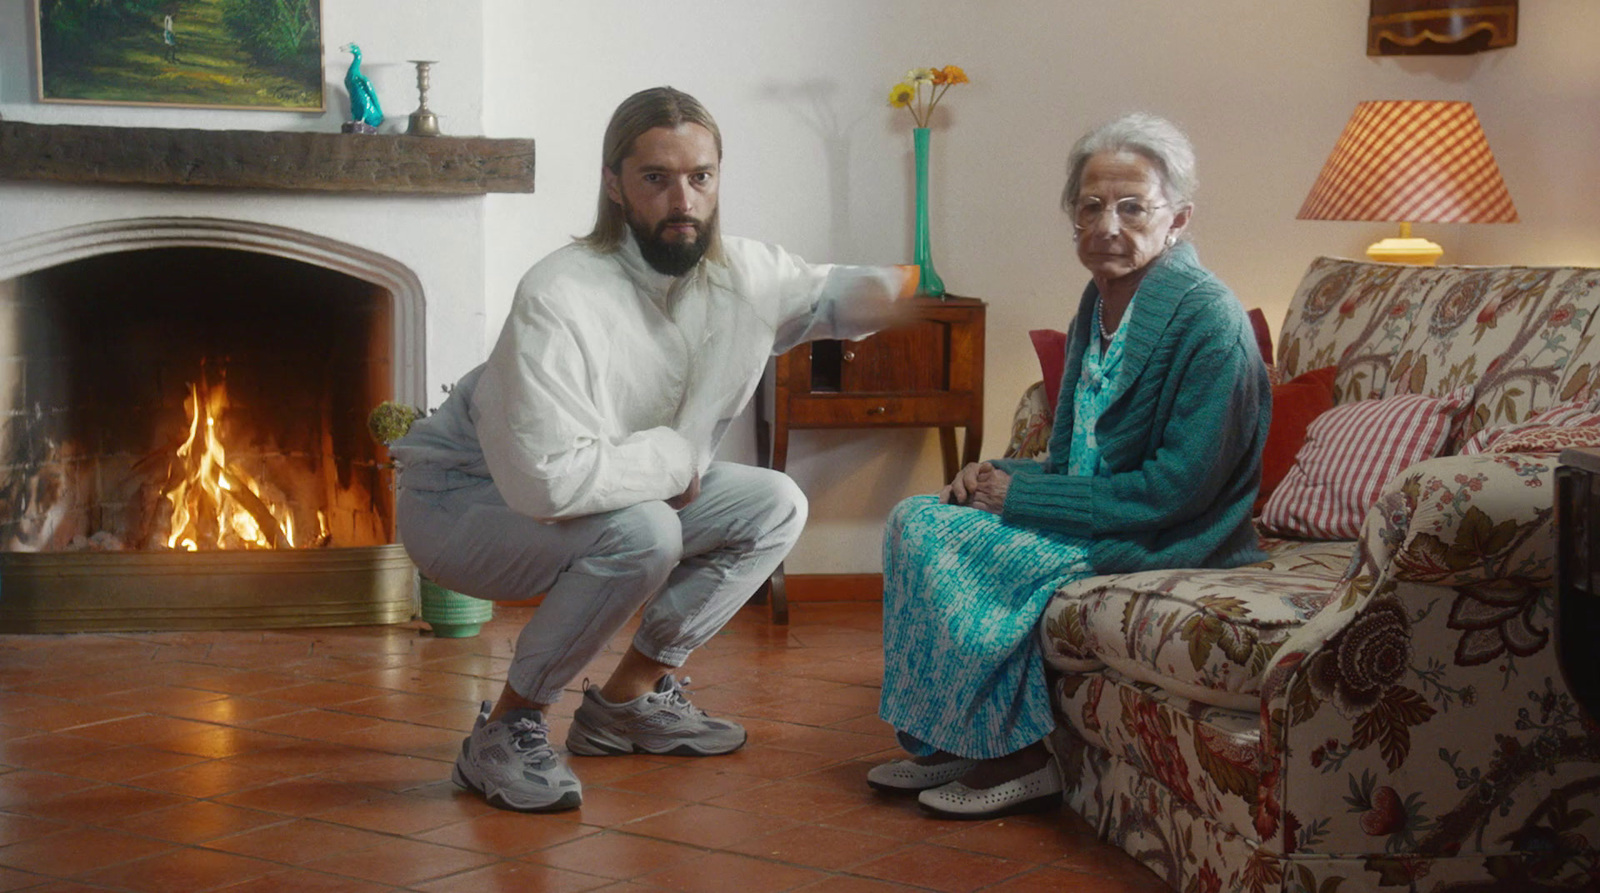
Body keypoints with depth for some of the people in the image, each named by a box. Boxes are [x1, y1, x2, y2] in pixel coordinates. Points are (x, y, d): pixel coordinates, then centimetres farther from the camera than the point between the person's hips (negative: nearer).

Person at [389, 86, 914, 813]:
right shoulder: (561, 298, -34)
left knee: (775, 507, 5)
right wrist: (674, 456, -25)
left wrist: (898, 291, -5)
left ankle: (628, 698, 11)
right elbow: (551, 479, -41)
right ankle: (506, 729, -16)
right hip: (466, 501, -8)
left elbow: (824, 295, 15)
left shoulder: (742, 275, -8)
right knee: (642, 532, -35)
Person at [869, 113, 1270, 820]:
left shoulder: (1208, 318, -17)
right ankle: (949, 744, 0)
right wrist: (996, 475, -5)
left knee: (938, 537, -18)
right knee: (918, 517, -3)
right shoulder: (1101, 303, 10)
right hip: (1100, 521, 9)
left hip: (1167, 547, -9)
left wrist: (1022, 495, -16)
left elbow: (1179, 488, -21)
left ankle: (1016, 758, -8)